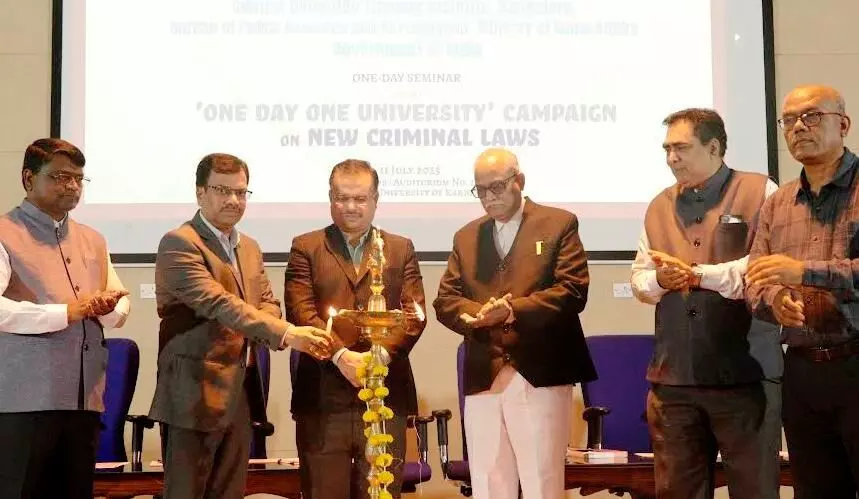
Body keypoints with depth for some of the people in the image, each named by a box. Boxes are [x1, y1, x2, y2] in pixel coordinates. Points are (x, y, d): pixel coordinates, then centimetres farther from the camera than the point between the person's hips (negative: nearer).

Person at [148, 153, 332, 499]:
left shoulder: (250, 247, 17)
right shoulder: (179, 243, -10)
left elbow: (267, 303, 15)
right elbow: (217, 302, -22)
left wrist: (283, 333, -11)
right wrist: (286, 333, -31)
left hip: (239, 393, 8)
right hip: (196, 393, -8)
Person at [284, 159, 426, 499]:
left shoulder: (401, 249, 15)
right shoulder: (306, 248, 10)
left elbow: (414, 312, 4)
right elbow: (300, 311, -2)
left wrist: (380, 355, -12)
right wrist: (341, 355, -15)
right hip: (322, 396, -1)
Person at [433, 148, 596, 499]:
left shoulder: (559, 224, 5)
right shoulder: (466, 237, 18)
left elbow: (573, 291, -7)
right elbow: (445, 300, 10)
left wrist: (513, 311, -18)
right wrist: (478, 313, -12)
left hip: (540, 375, -4)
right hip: (483, 378, 4)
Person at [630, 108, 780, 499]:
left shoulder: (760, 192, -2)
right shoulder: (659, 207, 16)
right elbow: (639, 281, 16)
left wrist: (695, 273, -12)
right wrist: (659, 280, -7)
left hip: (744, 373, -5)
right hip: (673, 376, 5)